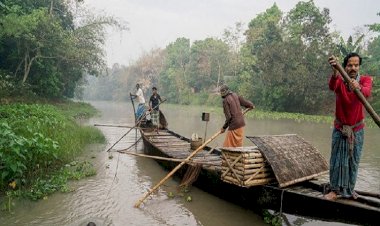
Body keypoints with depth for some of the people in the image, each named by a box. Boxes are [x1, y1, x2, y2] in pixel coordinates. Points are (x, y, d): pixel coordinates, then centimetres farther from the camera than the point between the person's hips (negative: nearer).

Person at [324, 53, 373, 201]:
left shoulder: (365, 80, -8)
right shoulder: (339, 80, -10)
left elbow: (367, 93, -32)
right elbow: (331, 86, -36)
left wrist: (358, 87, -56)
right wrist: (335, 72, -58)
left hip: (357, 129, 1)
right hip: (340, 129, -1)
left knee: (353, 161, 12)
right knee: (337, 160, 2)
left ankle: (349, 189, 28)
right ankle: (335, 190, 14)